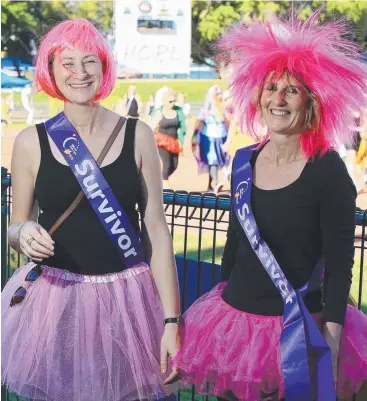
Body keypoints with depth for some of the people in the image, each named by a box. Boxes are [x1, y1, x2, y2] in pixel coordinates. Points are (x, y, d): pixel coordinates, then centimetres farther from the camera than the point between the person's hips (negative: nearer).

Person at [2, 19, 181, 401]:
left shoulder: (137, 135, -2)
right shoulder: (31, 141, -2)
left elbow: (156, 229, -1)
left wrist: (171, 320, -5)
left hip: (127, 301, 0)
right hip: (55, 298, 0)